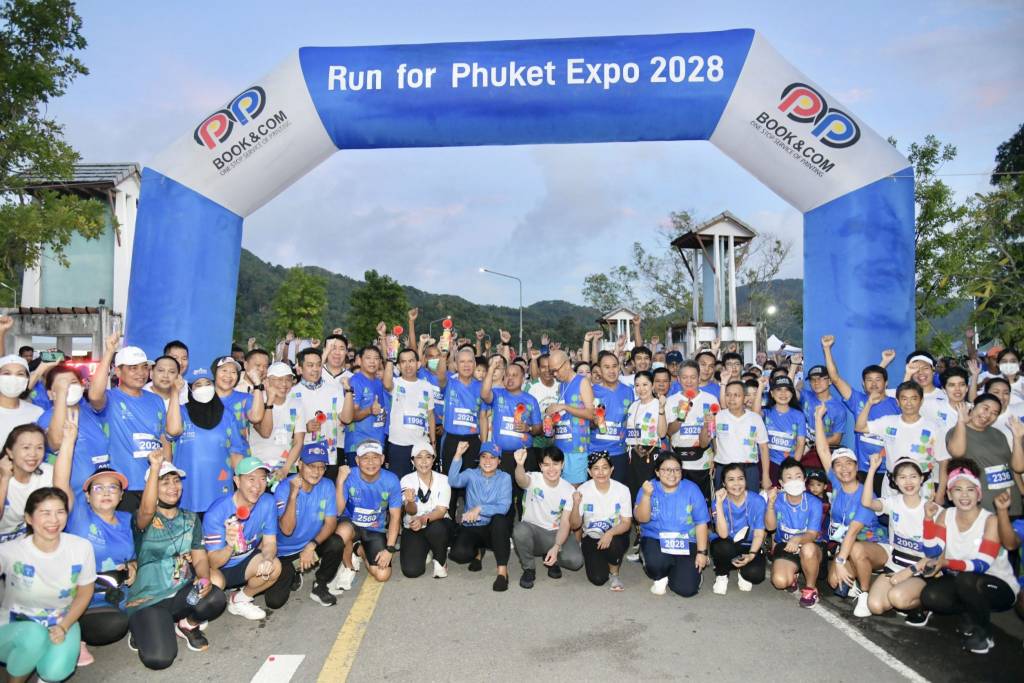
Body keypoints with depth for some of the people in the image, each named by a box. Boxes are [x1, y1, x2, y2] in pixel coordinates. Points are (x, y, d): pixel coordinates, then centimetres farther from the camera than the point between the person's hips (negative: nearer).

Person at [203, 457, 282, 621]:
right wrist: (229, 547, -48)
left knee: (274, 566, -24)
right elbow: (213, 563, -25)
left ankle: (240, 600, 5)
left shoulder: (268, 503, -16)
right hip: (218, 569, -3)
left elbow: (269, 543, -10)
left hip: (244, 561, 4)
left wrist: (267, 559, -35)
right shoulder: (216, 512, -28)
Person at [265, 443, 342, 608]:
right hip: (284, 552, -2)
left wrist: (312, 545, -28)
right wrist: (293, 494, -38)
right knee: (275, 601, -14)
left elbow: (331, 522, -13)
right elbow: (287, 530, -28)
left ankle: (320, 586, -2)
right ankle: (291, 574, 20)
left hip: (312, 546, 2)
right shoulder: (284, 488, -20)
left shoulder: (327, 486, -12)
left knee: (336, 544, -28)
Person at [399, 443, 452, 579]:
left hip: (438, 525, -1)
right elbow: (411, 511, -19)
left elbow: (441, 511, -16)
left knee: (435, 528, -38)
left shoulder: (443, 480, -8)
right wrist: (410, 502, -44)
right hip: (413, 528, 1)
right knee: (411, 571, -19)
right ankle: (424, 550, 17)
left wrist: (424, 519, -37)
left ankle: (440, 560, -5)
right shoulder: (407, 480, -9)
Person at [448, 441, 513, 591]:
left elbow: (503, 508, -16)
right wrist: (458, 455, -33)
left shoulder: (505, 478, -2)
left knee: (500, 519, -36)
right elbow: (454, 481, -24)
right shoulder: (471, 474, 0)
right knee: (459, 554, -28)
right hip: (471, 528, 1)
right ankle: (477, 551, 10)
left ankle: (502, 570, -27)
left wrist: (479, 508, -27)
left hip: (495, 529, -1)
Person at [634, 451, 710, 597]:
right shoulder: (649, 488, -3)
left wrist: (702, 552, -6)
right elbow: (642, 518, -14)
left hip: (686, 543, 1)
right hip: (655, 540, -1)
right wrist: (646, 496, -29)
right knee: (655, 564, -33)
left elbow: (701, 523, -2)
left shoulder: (691, 489, -3)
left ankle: (673, 572, 23)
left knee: (687, 589, -14)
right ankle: (660, 577, 6)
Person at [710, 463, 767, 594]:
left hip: (749, 546, 1)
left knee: (755, 574, -29)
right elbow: (723, 534, -24)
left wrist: (751, 555, -27)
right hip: (726, 547, 0)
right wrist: (719, 504, -31)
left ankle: (742, 572, 10)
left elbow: (759, 534, -9)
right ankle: (721, 575, -3)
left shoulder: (757, 501, -13)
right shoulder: (721, 501, -14)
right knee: (723, 547, -36)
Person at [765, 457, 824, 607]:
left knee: (808, 549, -39)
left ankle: (810, 588, -10)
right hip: (784, 547, 1)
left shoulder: (814, 503, -15)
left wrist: (798, 539, -43)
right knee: (779, 581, -25)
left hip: (809, 547, -1)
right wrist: (771, 503, -33)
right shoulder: (777, 500, -9)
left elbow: (812, 535, -20)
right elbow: (770, 527, -18)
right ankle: (792, 576, 16)